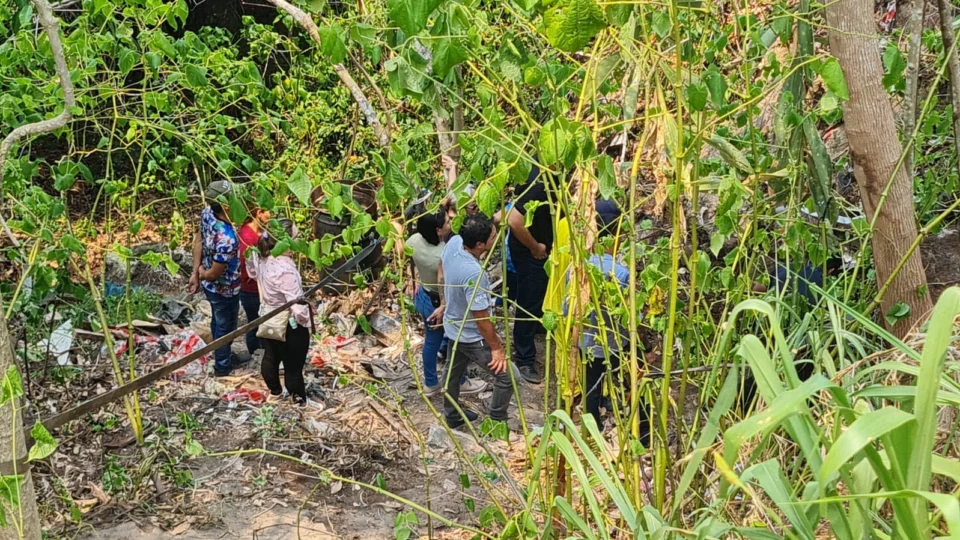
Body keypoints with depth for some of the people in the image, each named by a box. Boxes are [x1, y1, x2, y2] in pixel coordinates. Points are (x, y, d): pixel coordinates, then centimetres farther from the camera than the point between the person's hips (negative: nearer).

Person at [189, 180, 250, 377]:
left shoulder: (207, 213, -17)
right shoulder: (226, 239, -42)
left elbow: (198, 240, -1)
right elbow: (214, 274, -30)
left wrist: (196, 273, 6)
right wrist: (201, 273, -8)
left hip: (211, 286, 7)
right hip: (225, 290, -7)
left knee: (217, 321, 30)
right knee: (226, 327, 20)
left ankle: (223, 356, 54)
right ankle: (222, 366, 44)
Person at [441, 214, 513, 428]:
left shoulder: (454, 242, -16)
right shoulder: (474, 274, -39)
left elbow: (441, 266, 8)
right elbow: (482, 318, -28)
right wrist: (496, 347, -13)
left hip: (453, 326, 9)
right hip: (472, 337, -9)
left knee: (453, 372, 27)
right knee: (507, 376, 6)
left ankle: (452, 415, 48)